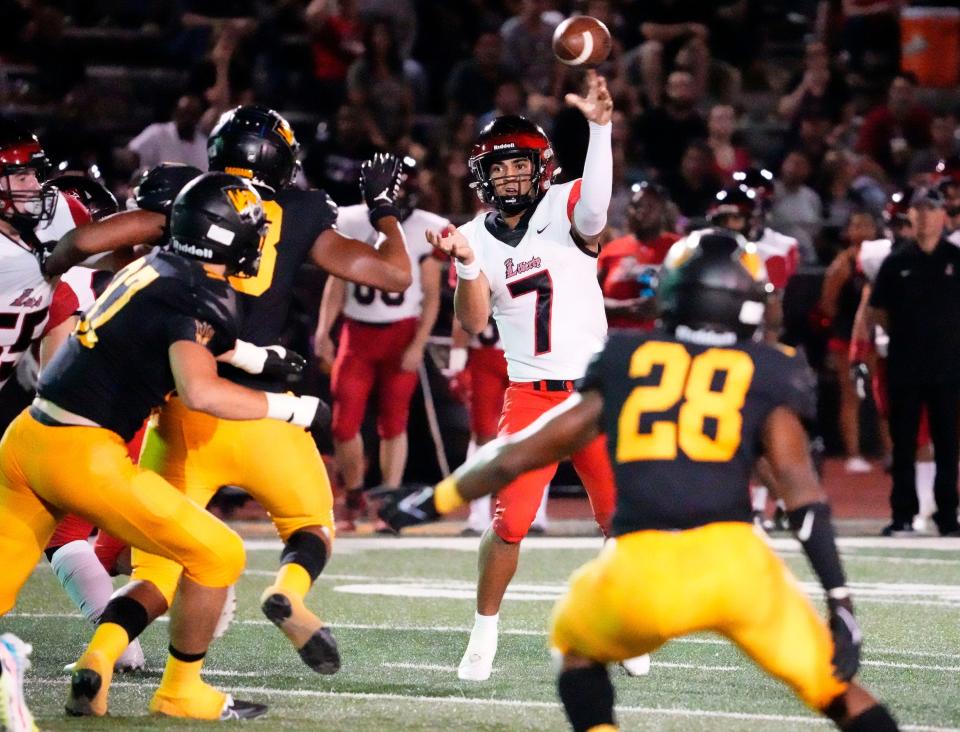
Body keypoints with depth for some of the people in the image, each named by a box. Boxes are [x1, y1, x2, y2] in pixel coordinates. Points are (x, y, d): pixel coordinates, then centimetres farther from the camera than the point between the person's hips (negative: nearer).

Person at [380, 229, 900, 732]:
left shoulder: (626, 362, 18)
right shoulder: (766, 375, 13)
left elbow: (516, 456, 21)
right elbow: (800, 487, 0)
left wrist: (434, 501, 36)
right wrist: (840, 601, -1)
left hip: (641, 575, 1)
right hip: (734, 562, -1)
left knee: (579, 646, 32)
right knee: (839, 690, 15)